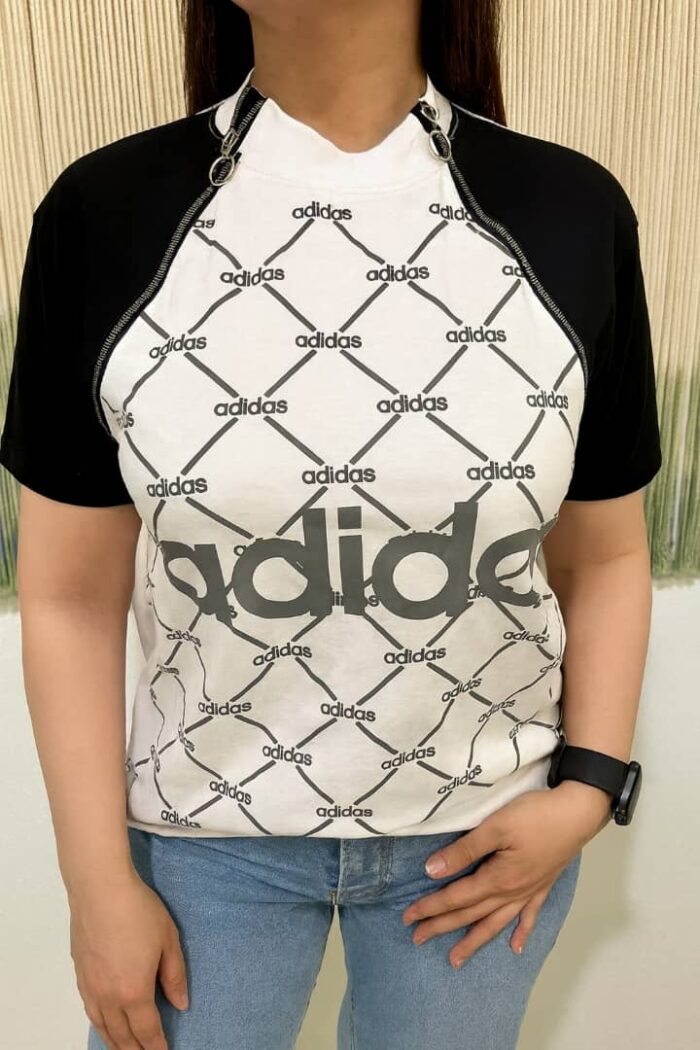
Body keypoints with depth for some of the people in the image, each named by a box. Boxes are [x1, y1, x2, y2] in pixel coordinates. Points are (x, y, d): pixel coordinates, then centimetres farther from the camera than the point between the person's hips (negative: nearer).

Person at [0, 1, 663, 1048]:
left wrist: (587, 787, -8)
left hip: (487, 821, 2)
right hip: (205, 824, 0)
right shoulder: (106, 212, -12)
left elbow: (606, 555, 0)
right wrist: (99, 882, -4)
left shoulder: (573, 212, -9)